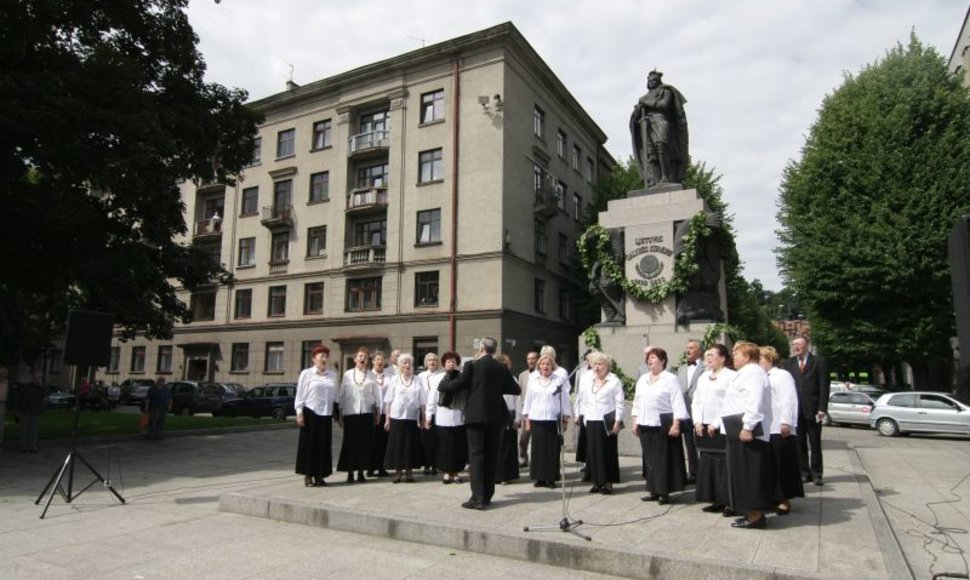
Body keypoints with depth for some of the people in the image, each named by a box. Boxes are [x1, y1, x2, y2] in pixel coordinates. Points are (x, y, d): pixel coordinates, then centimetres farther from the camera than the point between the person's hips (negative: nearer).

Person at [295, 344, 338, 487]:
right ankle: (308, 475, 9)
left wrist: (337, 411, 12)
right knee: (309, 444, 0)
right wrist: (299, 413, -9)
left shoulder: (332, 375, 10)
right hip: (310, 413, -4)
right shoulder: (306, 373, 0)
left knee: (324, 445, 6)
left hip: (326, 414, 4)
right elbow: (300, 395, -3)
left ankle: (320, 475, 15)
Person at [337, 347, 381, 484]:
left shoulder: (371, 375, 6)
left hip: (366, 412, 1)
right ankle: (350, 472, 9)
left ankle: (361, 471, 13)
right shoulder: (347, 374, 5)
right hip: (350, 413, -1)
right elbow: (341, 394, 6)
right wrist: (339, 413, 5)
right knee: (350, 442, 1)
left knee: (364, 442, 2)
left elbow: (376, 394, 8)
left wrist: (378, 412, 5)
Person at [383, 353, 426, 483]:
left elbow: (422, 402, 7)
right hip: (397, 417, -1)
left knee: (411, 445, 4)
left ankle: (409, 470, 16)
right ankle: (398, 470, 13)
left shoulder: (418, 380, 7)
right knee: (397, 444, 1)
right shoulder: (394, 380, 5)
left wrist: (423, 418, 1)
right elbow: (388, 401, 4)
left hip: (413, 417, 1)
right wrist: (387, 419, -1)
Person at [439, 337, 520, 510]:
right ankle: (487, 496, 17)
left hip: (476, 415, -4)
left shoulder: (472, 365, -6)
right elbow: (516, 389, 10)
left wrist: (442, 384, 13)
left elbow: (457, 385, -6)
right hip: (496, 416, 4)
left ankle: (477, 497, -6)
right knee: (491, 456, 11)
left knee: (476, 455, -1)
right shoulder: (502, 368, 5)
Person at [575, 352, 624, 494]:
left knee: (608, 452, 2)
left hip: (607, 421, -4)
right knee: (592, 451, 6)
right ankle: (597, 481, 18)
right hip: (591, 420, 4)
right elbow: (581, 398, 15)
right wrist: (579, 414, 15)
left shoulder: (614, 381, -5)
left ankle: (608, 483, 12)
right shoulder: (585, 378, 6)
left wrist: (618, 421, -10)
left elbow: (620, 403, -6)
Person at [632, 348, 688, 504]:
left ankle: (665, 492, 8)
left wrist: (676, 424, -17)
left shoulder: (670, 379, -6)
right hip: (645, 425, 6)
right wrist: (635, 421, 13)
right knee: (649, 458, 10)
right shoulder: (642, 379, 14)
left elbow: (677, 403, -11)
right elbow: (637, 402, 18)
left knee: (664, 459, -1)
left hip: (663, 425, -6)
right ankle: (654, 491, 19)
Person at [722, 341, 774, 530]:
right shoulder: (746, 373, 20)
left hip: (747, 431, -10)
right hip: (741, 430, 10)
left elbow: (755, 402, -23)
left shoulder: (753, 373, -12)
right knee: (745, 473, 13)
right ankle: (754, 512, 19)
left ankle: (755, 515, 0)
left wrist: (748, 427, -26)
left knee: (749, 473, -5)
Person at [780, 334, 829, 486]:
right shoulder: (787, 363, 10)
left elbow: (824, 386, -3)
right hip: (794, 409, 2)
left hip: (812, 409, -2)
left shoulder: (818, 361, 2)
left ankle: (816, 474, 14)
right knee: (799, 444, 6)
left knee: (815, 443, 6)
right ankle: (804, 472, 14)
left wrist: (822, 408, -10)